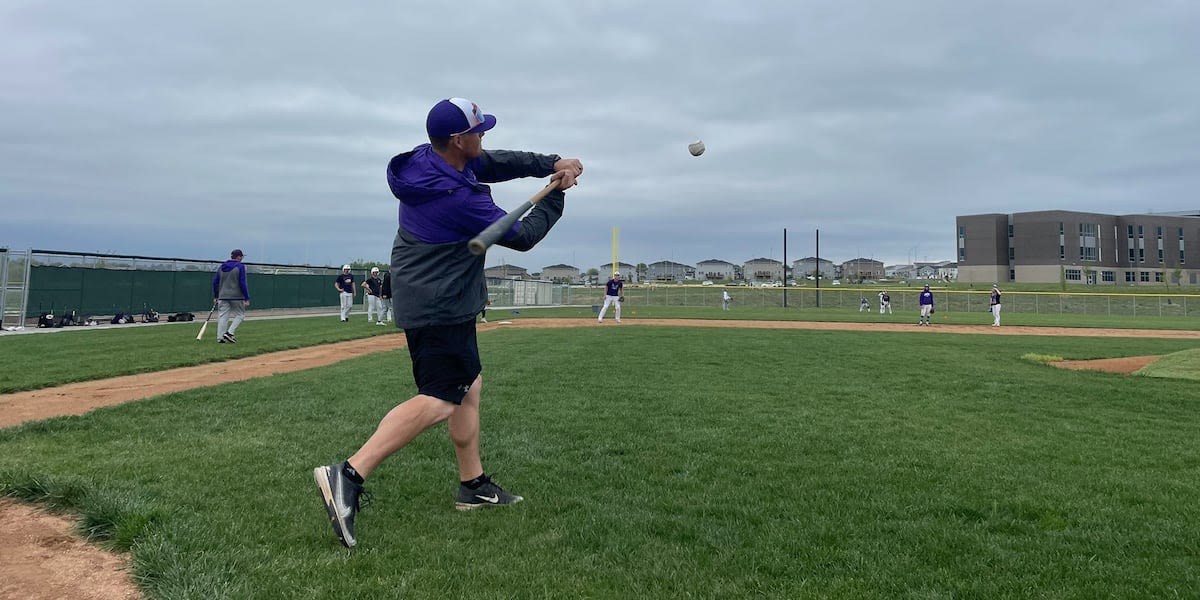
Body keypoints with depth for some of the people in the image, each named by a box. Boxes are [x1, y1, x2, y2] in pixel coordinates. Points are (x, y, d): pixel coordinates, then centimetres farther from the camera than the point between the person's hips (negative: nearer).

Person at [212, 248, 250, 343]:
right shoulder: (240, 267, -6)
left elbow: (215, 282, 11)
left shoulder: (221, 267, 11)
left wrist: (215, 296, 18)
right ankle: (230, 333, -9)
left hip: (223, 296, 5)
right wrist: (247, 298, -9)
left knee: (222, 316, 6)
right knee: (240, 314, 7)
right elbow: (242, 284, -12)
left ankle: (220, 338, 2)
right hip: (237, 296, -5)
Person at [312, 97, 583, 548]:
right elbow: (523, 237, -12)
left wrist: (552, 163, -7)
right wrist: (556, 195, 1)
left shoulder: (429, 160, 1)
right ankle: (349, 476, -23)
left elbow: (497, 162, 7)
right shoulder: (460, 199, -24)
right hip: (440, 308, -10)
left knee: (469, 385, 17)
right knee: (439, 400, -14)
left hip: (432, 301, 11)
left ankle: (474, 486, 25)